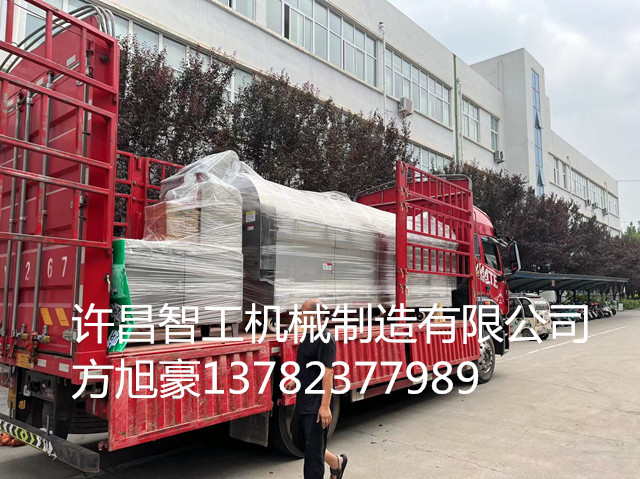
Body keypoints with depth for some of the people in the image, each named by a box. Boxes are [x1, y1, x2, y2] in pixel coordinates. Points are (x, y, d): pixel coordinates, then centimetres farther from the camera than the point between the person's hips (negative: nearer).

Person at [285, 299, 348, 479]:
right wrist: (295, 381, 9)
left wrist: (325, 406, -26)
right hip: (303, 402, 10)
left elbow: (327, 372, -23)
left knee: (313, 450, 0)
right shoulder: (307, 337, 10)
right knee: (298, 439, 21)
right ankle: (336, 462, 37)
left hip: (317, 405, -10)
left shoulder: (325, 339, -18)